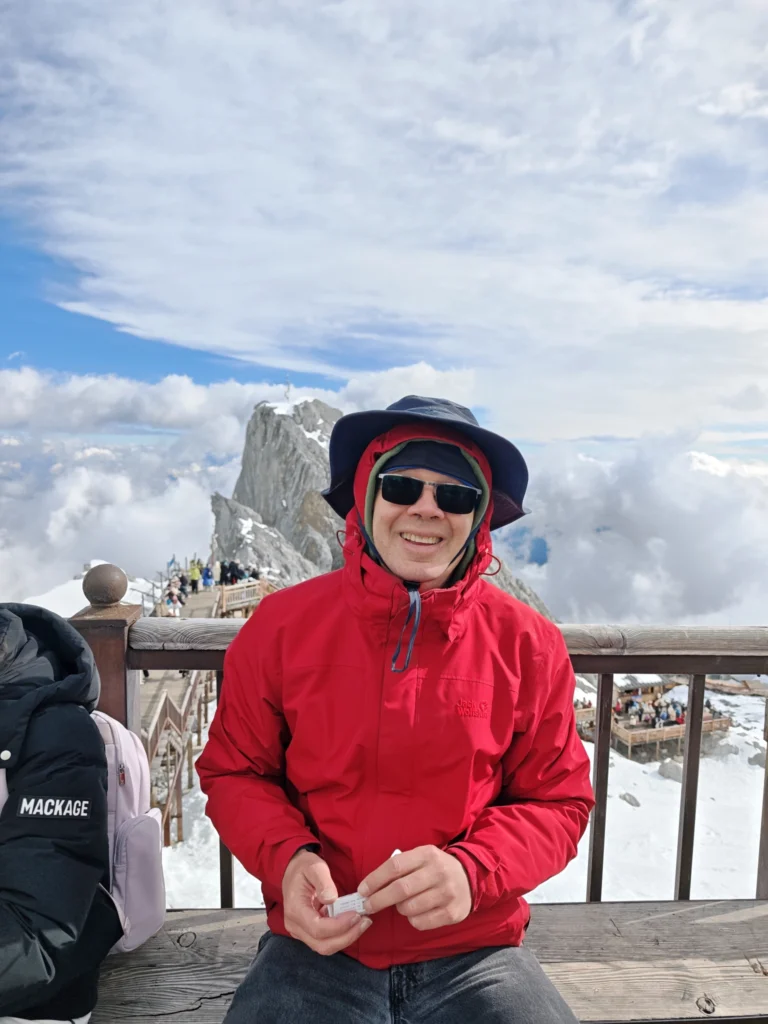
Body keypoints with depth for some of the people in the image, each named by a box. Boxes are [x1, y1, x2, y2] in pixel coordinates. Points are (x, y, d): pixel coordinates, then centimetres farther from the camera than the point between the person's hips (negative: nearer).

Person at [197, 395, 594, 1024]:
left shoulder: (528, 645, -7)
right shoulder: (281, 625, -8)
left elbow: (558, 801, 0)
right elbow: (234, 771, 3)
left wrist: (471, 870, -18)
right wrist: (287, 858, -16)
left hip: (476, 955, 1)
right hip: (317, 946, 0)